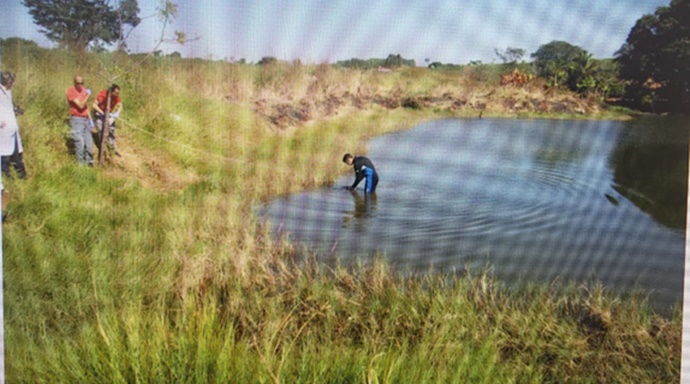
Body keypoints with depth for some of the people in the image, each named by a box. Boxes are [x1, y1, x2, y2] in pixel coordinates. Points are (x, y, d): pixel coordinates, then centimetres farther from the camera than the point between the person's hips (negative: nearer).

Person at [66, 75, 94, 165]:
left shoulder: (84, 89, 11)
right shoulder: (71, 91, -11)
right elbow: (80, 105, -17)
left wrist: (90, 119, 15)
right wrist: (88, 95, -14)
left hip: (85, 119, 7)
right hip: (76, 119, -7)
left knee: (89, 141, 4)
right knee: (80, 142, -10)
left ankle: (89, 161, 14)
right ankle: (81, 163, -1)